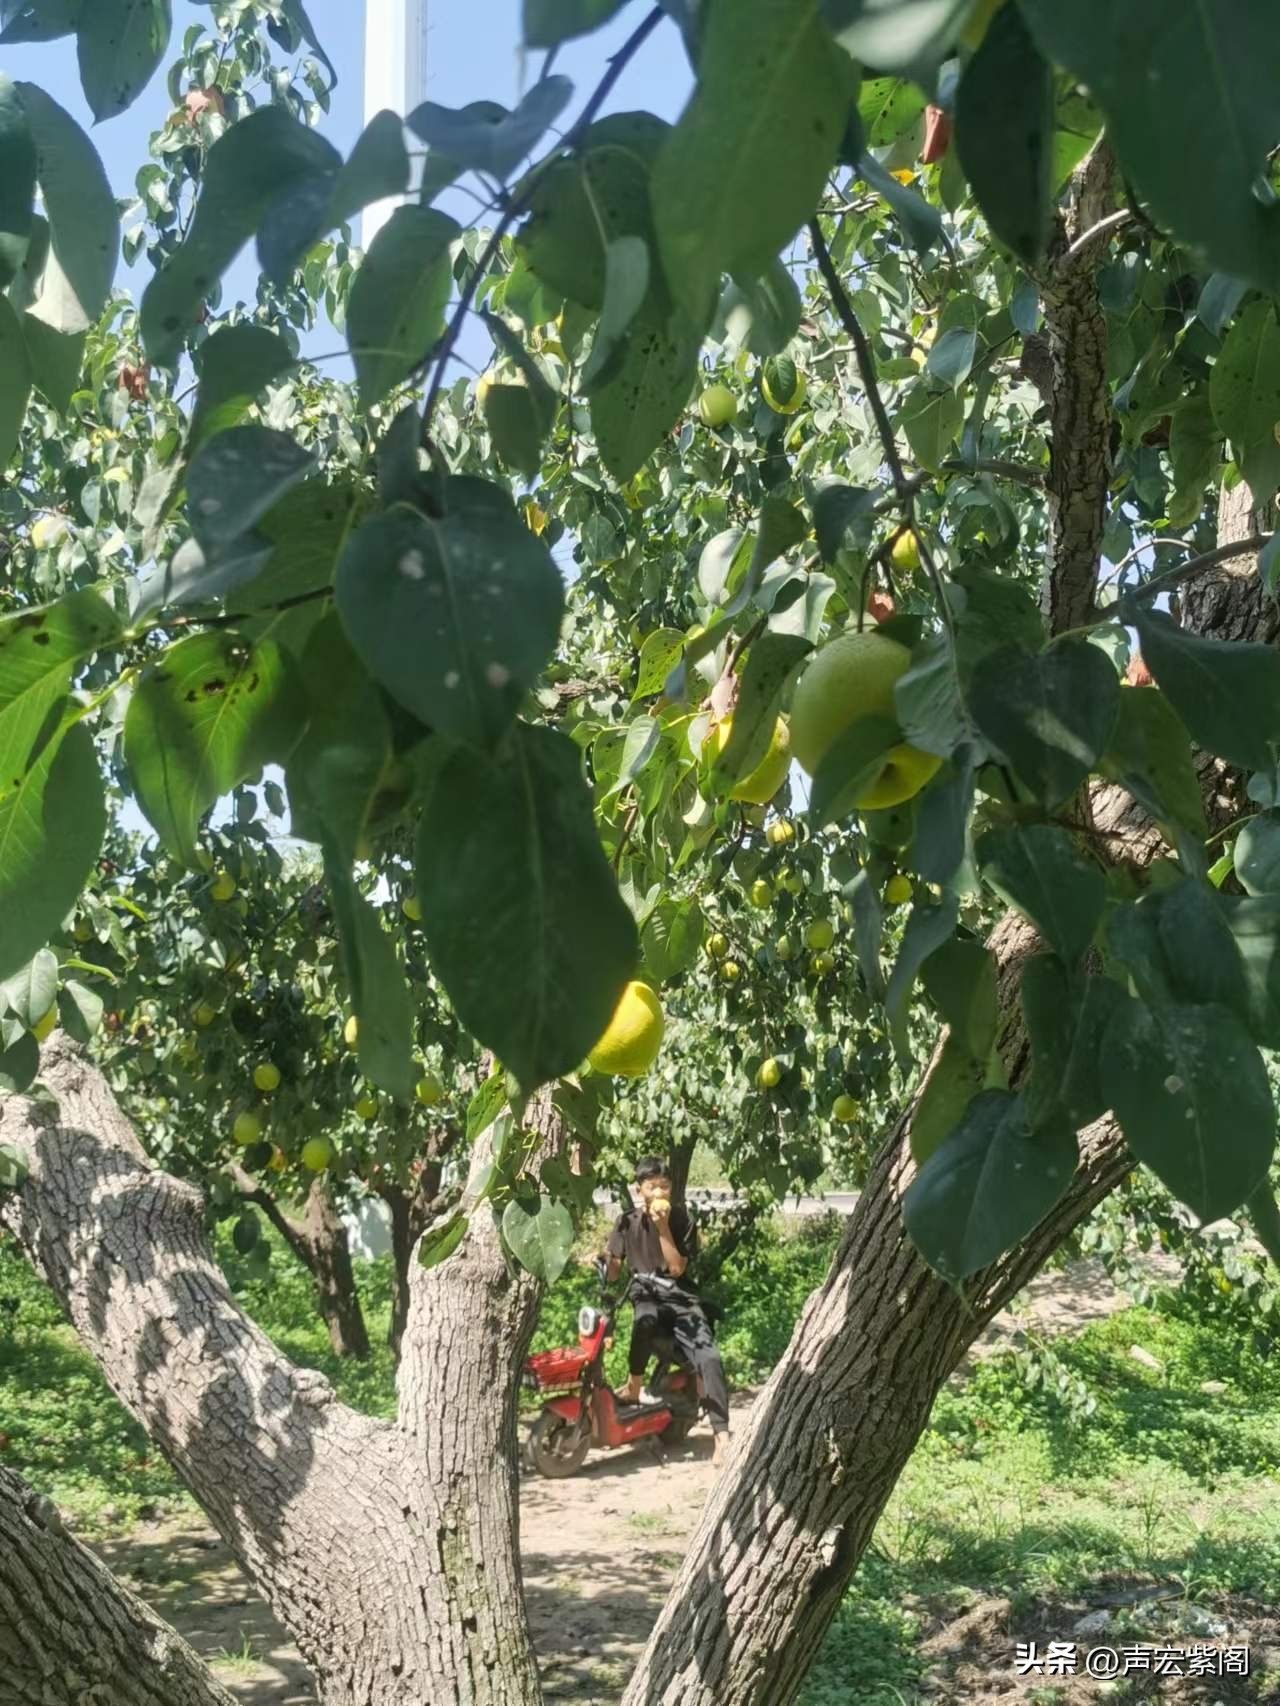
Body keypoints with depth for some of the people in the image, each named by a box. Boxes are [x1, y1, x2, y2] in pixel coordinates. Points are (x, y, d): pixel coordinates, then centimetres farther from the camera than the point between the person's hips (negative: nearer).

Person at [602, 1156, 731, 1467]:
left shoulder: (681, 1219, 0)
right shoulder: (628, 1221, 3)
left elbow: (677, 1268, -9)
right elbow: (612, 1271, 5)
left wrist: (663, 1228, -16)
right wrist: (602, 1260, -18)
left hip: (680, 1296, 0)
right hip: (646, 1294, 0)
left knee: (709, 1358, -24)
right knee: (645, 1319, -39)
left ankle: (721, 1435, -26)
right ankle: (634, 1387, -16)